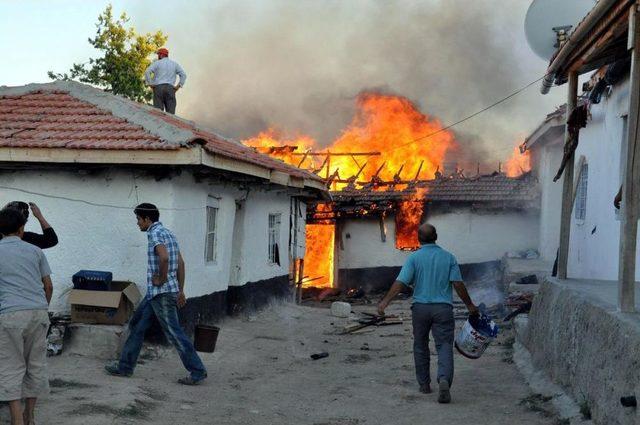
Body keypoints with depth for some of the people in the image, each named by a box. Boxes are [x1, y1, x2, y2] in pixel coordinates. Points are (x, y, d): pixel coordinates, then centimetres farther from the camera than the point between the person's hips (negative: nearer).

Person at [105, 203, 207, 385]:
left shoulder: (155, 233, -13)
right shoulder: (168, 233, 16)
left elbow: (164, 257, -32)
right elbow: (180, 263, 16)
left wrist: (162, 279, -17)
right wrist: (180, 290, 17)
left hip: (161, 292, -10)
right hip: (155, 294, 10)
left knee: (174, 332, -5)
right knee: (137, 325, 15)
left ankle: (197, 371, 0)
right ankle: (125, 366, 22)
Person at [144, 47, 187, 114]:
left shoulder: (157, 63, 6)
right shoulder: (175, 64, 14)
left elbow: (147, 72, -8)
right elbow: (183, 75, 4)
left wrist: (150, 84, -2)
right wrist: (178, 86, 4)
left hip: (158, 88, -2)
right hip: (170, 89, 2)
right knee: (171, 113, -4)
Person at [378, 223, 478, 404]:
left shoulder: (414, 258, -2)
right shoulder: (449, 257, 3)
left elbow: (401, 282, -11)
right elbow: (458, 284, -2)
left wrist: (385, 302, -11)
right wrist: (470, 305, 8)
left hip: (421, 307, 0)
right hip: (443, 308, 0)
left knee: (420, 346, 15)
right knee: (444, 345, -3)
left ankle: (424, 384, 22)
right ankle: (444, 379, -26)